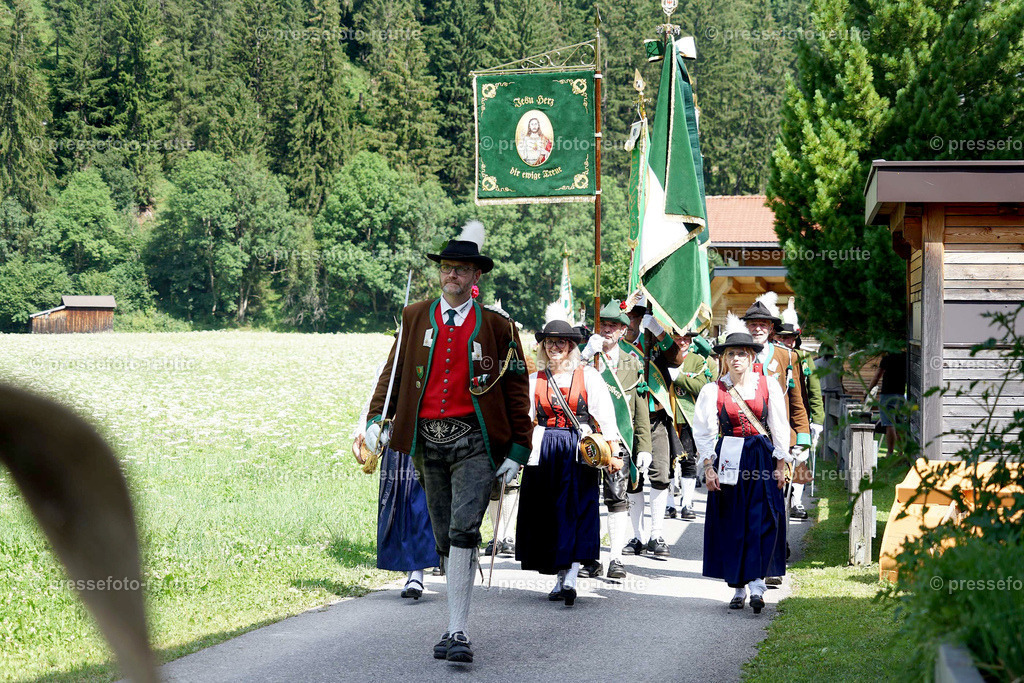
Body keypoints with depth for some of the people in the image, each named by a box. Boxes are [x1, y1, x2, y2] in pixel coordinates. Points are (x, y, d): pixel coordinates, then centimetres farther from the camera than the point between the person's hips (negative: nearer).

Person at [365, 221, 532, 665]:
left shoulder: (497, 326, 3)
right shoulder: (415, 318, 10)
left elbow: (517, 390, 5)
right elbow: (394, 371, 16)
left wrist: (518, 450, 1)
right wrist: (377, 418, 2)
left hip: (473, 439, -3)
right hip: (426, 439, 3)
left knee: (464, 530, -18)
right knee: (444, 539, 9)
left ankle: (457, 631, -17)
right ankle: (456, 624, 20)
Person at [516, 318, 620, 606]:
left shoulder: (588, 375, 4)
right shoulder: (535, 379, 12)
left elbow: (605, 415, 0)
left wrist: (613, 452, -8)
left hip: (579, 450, -3)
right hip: (544, 450, 3)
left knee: (576, 510, -11)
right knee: (546, 515, 3)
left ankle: (570, 578, -17)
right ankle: (561, 578, 13)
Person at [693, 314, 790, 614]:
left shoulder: (769, 386, 4)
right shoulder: (713, 390, 3)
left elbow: (780, 427, 5)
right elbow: (704, 432, 3)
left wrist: (781, 465, 1)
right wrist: (708, 467, -5)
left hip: (762, 458, 0)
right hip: (728, 460, 1)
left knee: (762, 522, -10)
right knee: (731, 524, 2)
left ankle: (757, 583, -13)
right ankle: (738, 587, 9)